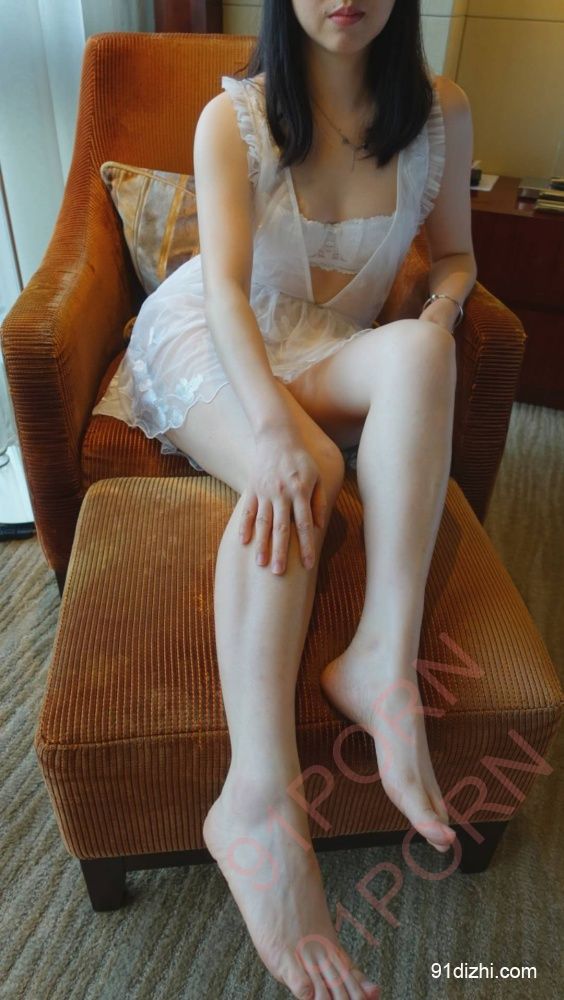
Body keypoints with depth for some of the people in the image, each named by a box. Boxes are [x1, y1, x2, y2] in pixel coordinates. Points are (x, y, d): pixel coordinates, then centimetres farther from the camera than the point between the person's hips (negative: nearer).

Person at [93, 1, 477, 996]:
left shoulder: (441, 113, 3)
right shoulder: (233, 117, -6)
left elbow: (454, 251, 14)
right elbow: (226, 285, -20)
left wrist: (441, 308, -12)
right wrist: (275, 428, -39)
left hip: (324, 357, 3)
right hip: (205, 345, -2)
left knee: (416, 352, -32)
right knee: (305, 468, -35)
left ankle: (382, 659, -40)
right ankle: (260, 799, -43)